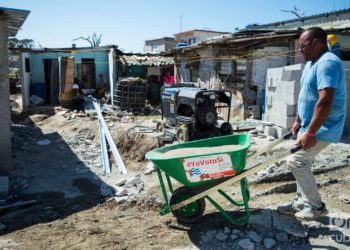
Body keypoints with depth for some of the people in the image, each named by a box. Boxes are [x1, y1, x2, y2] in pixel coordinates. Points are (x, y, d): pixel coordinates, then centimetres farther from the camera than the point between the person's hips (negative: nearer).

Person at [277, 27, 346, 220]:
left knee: (295, 161, -7)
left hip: (321, 129, -10)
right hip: (309, 126, 10)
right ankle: (302, 203, 27)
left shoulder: (327, 63, -21)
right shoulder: (312, 63, 12)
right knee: (302, 163, 14)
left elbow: (325, 101, -29)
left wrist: (310, 133, -29)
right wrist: (298, 121, 20)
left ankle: (316, 206, 9)